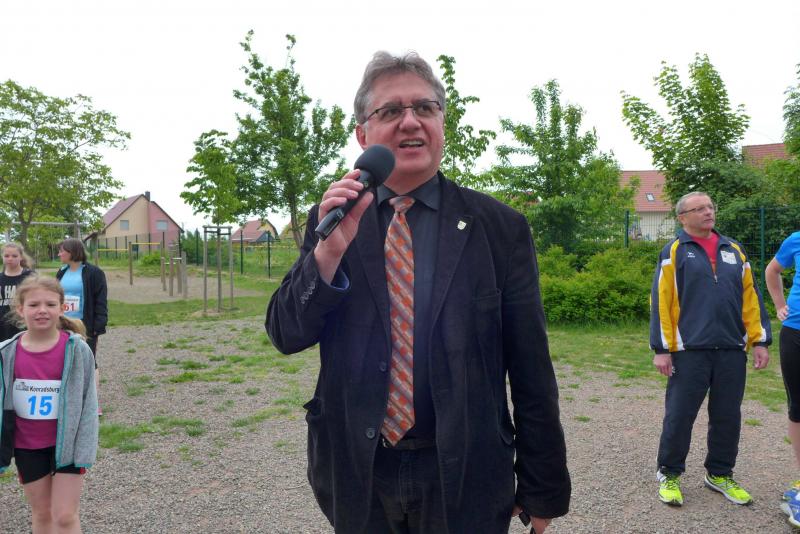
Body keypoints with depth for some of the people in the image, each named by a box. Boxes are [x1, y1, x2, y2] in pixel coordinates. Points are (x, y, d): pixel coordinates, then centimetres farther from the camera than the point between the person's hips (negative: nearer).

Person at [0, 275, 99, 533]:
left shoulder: (76, 349, -13)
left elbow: (88, 402, -9)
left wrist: (84, 448, -12)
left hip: (66, 443, -3)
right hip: (27, 446, 3)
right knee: (41, 513, 17)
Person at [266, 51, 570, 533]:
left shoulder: (501, 227, -8)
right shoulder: (332, 219, -2)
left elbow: (532, 371, -5)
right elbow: (286, 335, -5)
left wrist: (542, 491, -1)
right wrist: (329, 250, -23)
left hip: (465, 480, -1)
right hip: (357, 474, 2)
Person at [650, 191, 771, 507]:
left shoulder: (734, 251, 13)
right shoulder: (674, 252, 0)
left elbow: (751, 297, 14)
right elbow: (661, 303, -5)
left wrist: (760, 340, 7)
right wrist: (661, 349, -10)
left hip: (732, 351, 4)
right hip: (690, 351, -4)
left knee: (727, 418, 12)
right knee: (679, 416, 2)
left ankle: (720, 474, 29)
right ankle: (669, 475, 18)